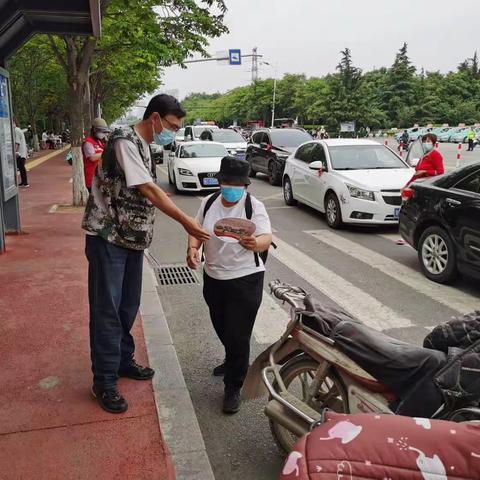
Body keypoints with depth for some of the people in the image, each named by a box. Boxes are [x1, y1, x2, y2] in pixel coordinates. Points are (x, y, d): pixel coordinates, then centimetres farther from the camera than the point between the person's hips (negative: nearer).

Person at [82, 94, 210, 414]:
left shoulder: (144, 145, 13)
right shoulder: (124, 141, -17)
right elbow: (150, 190, -22)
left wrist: (143, 238, 13)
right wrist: (185, 221, -20)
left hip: (132, 238, 9)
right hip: (107, 238, -9)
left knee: (128, 305, 16)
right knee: (107, 310, -1)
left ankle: (123, 360, 32)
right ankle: (105, 381, 9)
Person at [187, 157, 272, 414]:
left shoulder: (254, 206, -12)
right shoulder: (209, 203, 3)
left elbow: (266, 239, -18)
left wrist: (254, 243, -41)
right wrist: (192, 248, -14)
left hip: (245, 279, -5)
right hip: (213, 277, 6)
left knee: (238, 335, -2)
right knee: (221, 328, 23)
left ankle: (233, 389, 14)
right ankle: (233, 361, 51)